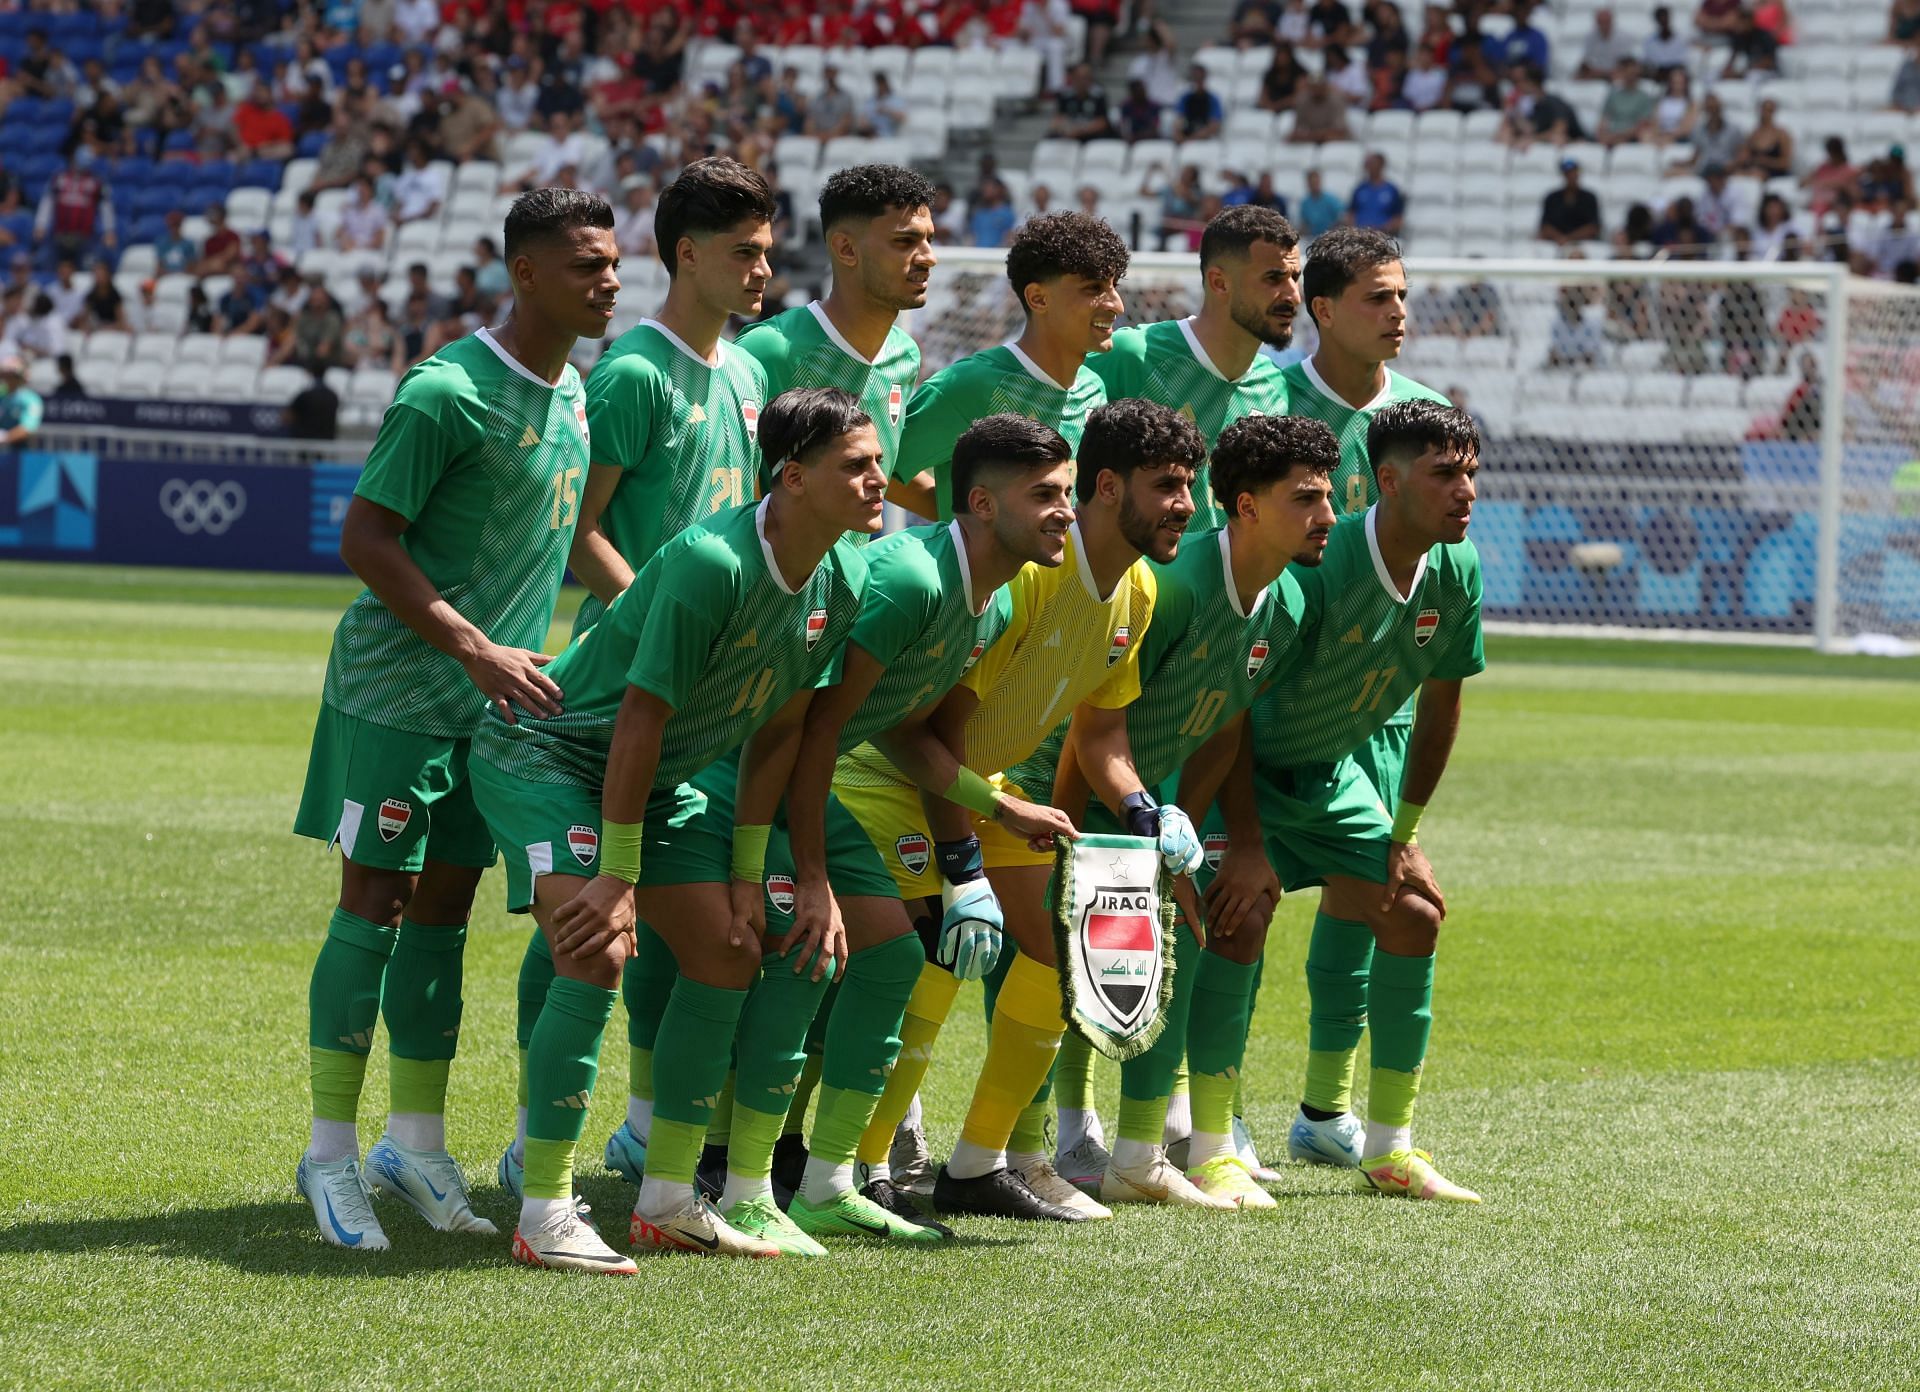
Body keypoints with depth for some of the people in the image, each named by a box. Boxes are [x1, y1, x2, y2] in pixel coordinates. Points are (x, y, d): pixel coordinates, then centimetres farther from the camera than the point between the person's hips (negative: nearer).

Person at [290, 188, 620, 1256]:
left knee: (444, 910, 10)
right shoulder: (449, 393, -16)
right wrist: (477, 650, -21)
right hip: (396, 689, -7)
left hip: (499, 702, 7)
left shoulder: (576, 394, 9)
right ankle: (332, 1153, 3)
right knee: (374, 904, -3)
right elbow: (366, 539, -16)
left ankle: (419, 1145, 16)